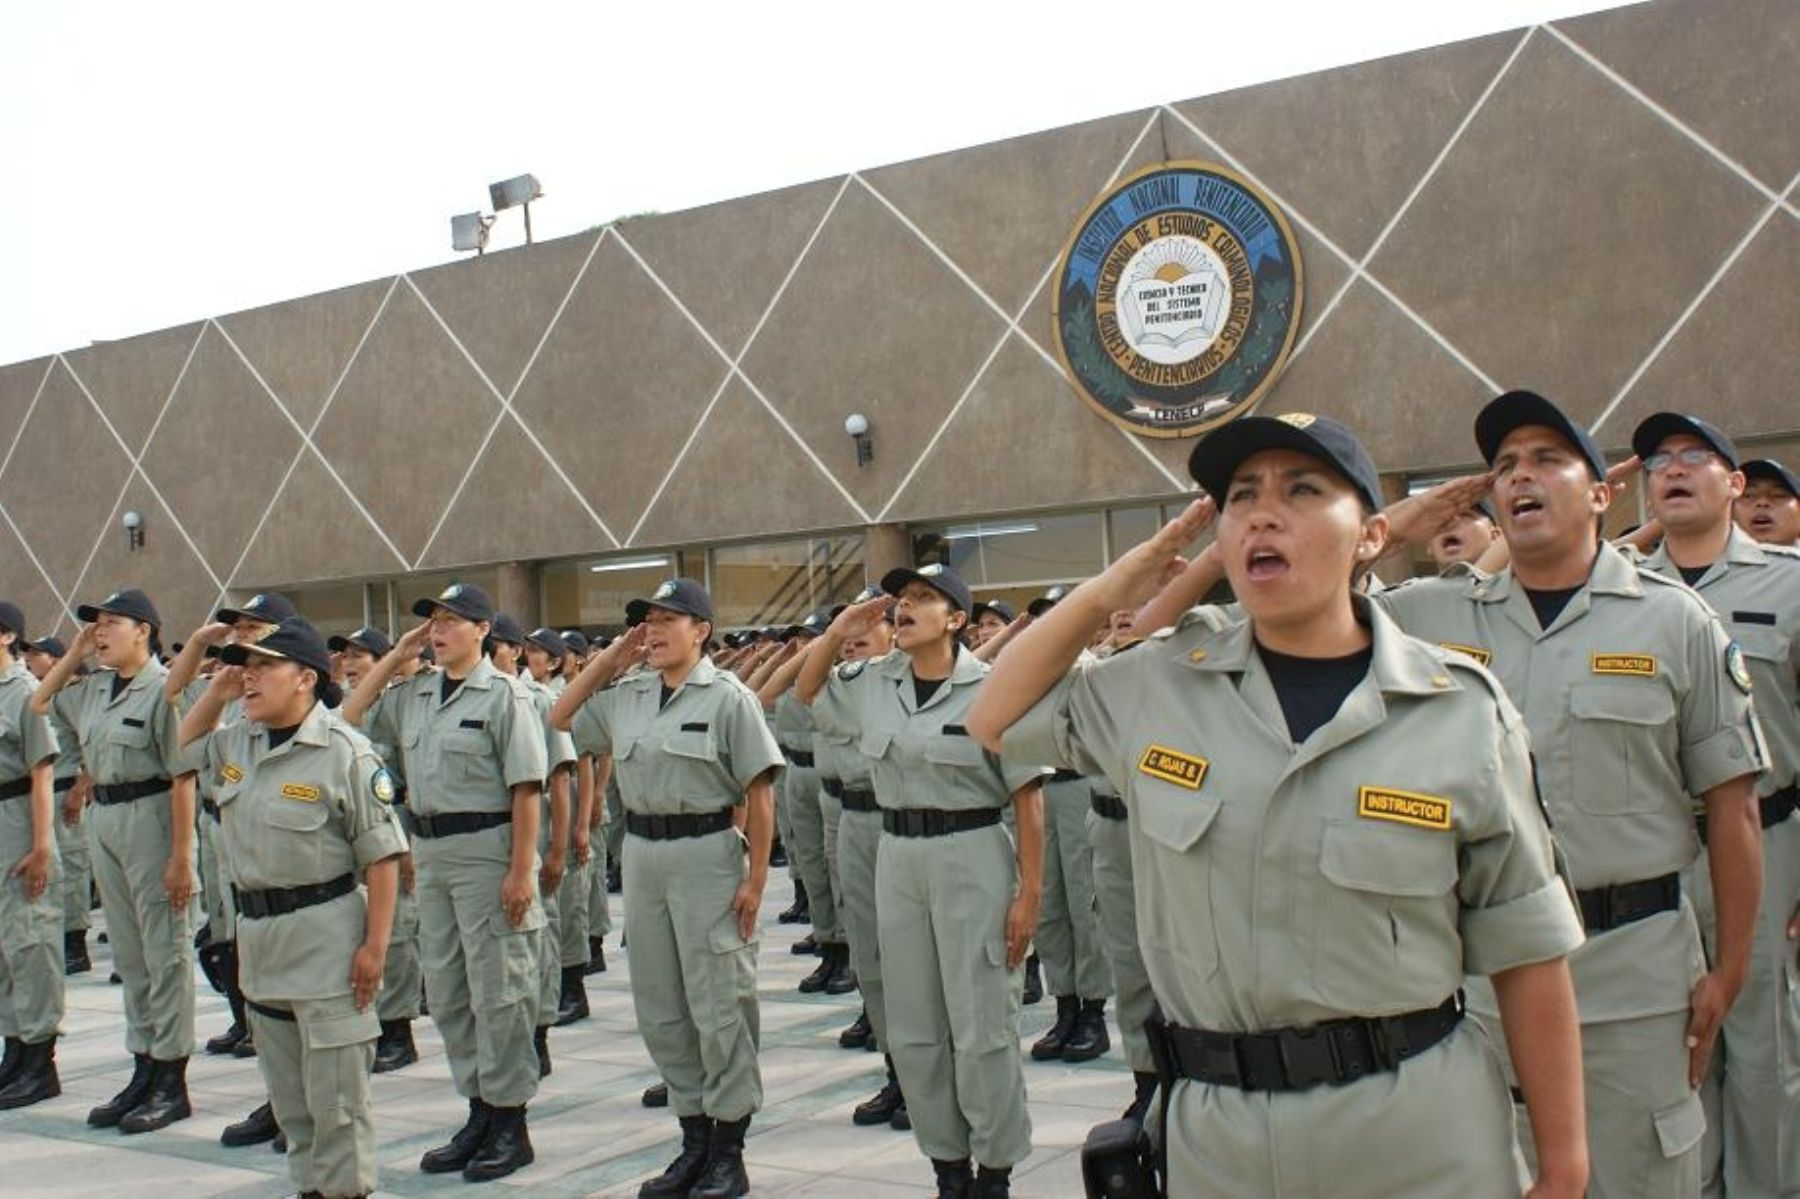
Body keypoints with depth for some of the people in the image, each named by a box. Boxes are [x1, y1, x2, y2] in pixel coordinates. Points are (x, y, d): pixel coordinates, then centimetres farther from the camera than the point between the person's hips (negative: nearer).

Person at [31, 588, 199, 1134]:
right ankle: (144, 1070, 25)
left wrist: (181, 855, -20)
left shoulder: (163, 688, -13)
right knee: (128, 954, 14)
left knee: (165, 953, 0)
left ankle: (172, 1082, 9)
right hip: (104, 819, 8)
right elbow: (38, 703, 27)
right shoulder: (94, 689, 10)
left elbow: (182, 777, -17)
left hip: (150, 817, -8)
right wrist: (73, 653, 13)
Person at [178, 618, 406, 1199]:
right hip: (257, 930, 8)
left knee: (335, 1091, 0)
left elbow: (382, 855, -15)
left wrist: (375, 945, -18)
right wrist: (215, 691, 10)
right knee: (287, 1091, 18)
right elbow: (185, 743, 30)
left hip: (324, 933, -8)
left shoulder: (344, 752, -16)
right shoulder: (236, 741, 7)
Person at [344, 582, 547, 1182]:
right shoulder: (413, 695, 11)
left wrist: (521, 871, -18)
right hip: (429, 850, 8)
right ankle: (479, 1110, 25)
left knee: (498, 991, -1)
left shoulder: (503, 694, -9)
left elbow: (525, 788, -13)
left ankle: (510, 1121, 10)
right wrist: (395, 656, 9)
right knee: (446, 992, 13)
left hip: (486, 849, -7)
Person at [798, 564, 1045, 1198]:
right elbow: (805, 693, 23)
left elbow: (1027, 794, -9)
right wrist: (836, 633, 4)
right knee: (913, 1028, 12)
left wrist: (1030, 892, -11)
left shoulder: (990, 689, -11)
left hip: (972, 855, -6)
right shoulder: (870, 682, 5)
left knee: (981, 1025, 1)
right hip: (897, 856, 6)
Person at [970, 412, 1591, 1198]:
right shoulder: (1157, 682, 0)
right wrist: (1102, 594, 1)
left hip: (1416, 1130, -2)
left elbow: (1525, 954, -2)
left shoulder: (1462, 711, -6)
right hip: (1213, 1128, 2)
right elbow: (997, 721, 14)